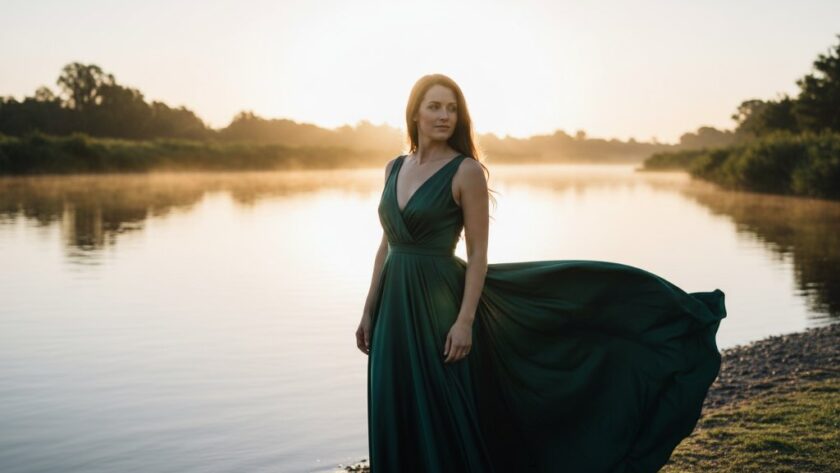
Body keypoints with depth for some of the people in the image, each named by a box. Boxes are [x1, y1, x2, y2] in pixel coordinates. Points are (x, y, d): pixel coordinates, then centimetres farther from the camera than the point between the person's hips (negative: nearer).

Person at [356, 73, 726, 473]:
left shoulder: (466, 171, -9)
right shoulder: (394, 168, 10)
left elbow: (478, 253, -10)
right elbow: (386, 244, 13)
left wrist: (465, 321, -17)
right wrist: (369, 310, 10)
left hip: (438, 305, -6)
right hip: (396, 310, 6)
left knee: (446, 424, 2)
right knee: (400, 428, 12)